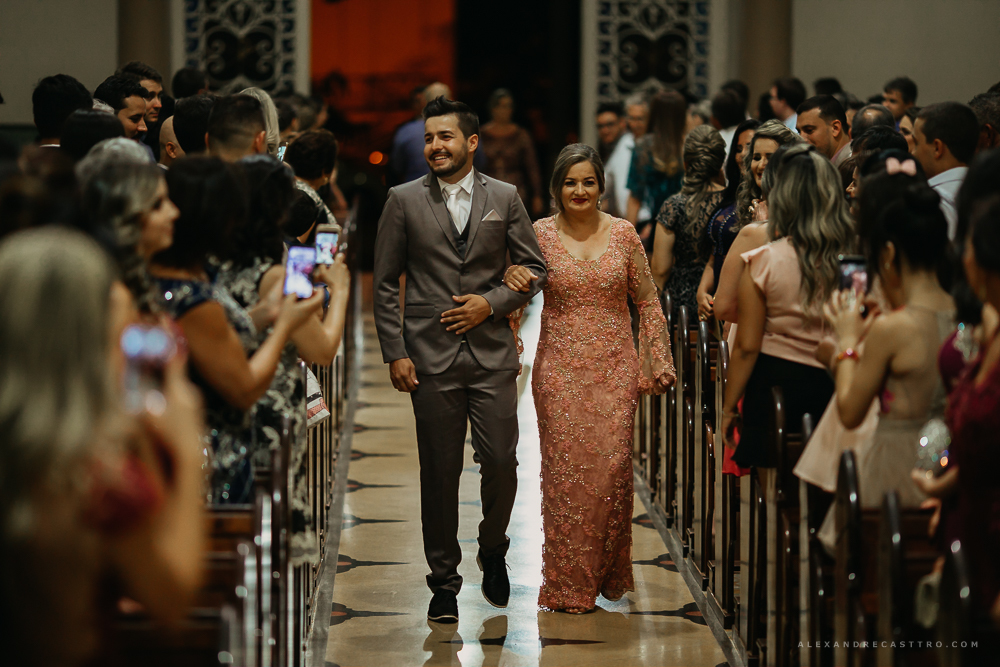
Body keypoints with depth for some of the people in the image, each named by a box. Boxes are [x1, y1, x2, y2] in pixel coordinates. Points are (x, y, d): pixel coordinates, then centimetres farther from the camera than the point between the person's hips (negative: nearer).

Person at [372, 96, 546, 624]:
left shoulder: (505, 198, 6)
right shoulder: (404, 201, 3)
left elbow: (534, 268, 9)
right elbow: (386, 283, 4)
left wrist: (491, 303, -7)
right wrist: (395, 353, -3)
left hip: (492, 354, 1)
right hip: (431, 357, -1)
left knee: (502, 462, -2)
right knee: (439, 472, 2)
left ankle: (492, 550, 26)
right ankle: (444, 581, 13)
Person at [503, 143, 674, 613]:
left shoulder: (623, 234, 3)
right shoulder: (540, 235, 0)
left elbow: (648, 303, 8)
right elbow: (516, 278, 7)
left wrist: (658, 363, 2)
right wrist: (512, 279, -17)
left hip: (615, 368, 1)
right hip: (560, 369, -1)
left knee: (612, 466, -1)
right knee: (565, 469, -2)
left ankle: (608, 571, 16)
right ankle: (568, 582, 7)